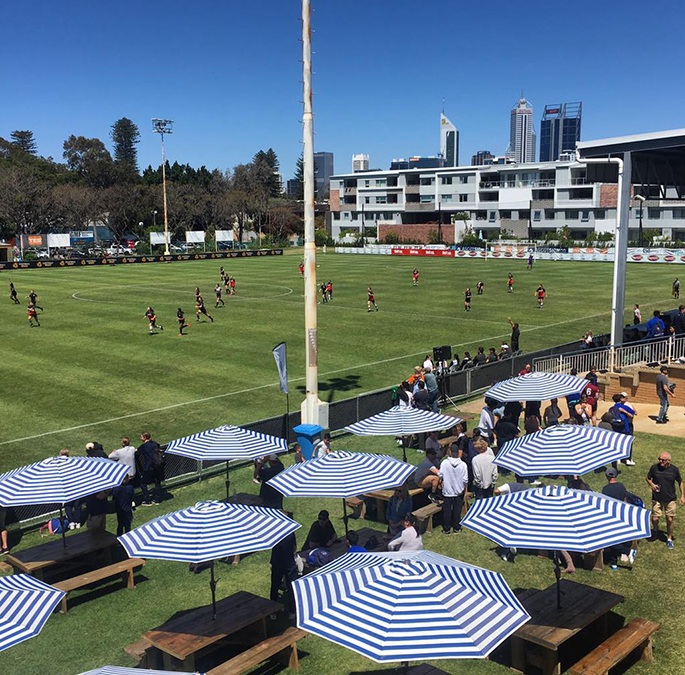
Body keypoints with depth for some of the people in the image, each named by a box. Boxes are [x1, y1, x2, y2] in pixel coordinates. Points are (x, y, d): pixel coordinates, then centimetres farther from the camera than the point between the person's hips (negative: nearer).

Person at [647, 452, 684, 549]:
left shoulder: (675, 469, -8)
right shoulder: (654, 467, -9)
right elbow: (648, 478, 5)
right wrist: (652, 484, -16)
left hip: (670, 499, 0)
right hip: (657, 498, 0)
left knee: (670, 519, 4)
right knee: (655, 518, -2)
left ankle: (669, 539, 23)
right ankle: (655, 529, 33)